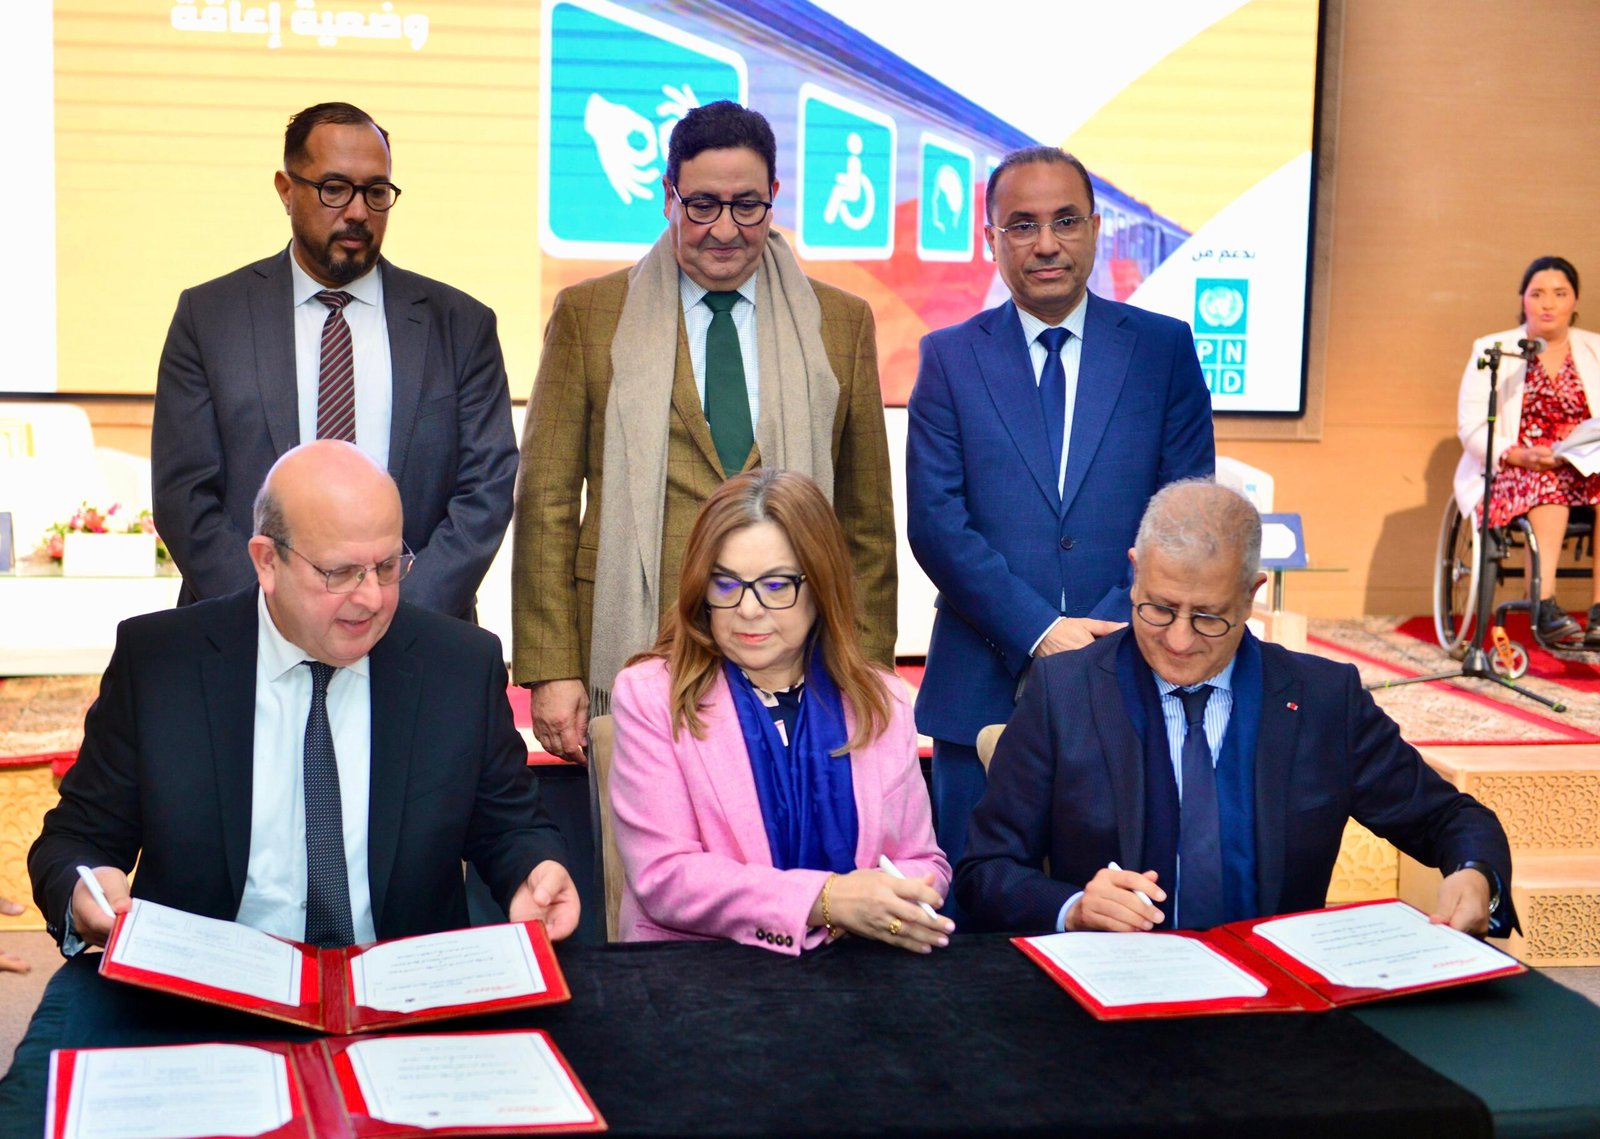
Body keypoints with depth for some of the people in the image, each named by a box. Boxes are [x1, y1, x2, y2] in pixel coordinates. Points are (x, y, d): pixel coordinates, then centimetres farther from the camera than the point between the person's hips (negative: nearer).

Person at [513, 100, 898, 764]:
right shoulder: (587, 315, 7)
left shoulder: (842, 323, 11)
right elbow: (546, 504, 4)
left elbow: (866, 520, 12)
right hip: (634, 655, -1)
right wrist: (550, 671, -3)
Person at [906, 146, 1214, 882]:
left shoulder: (1165, 349, 7)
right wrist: (1038, 632, -12)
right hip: (984, 688, 0)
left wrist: (1111, 631, -12)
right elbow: (935, 521, -2)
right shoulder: (949, 357, 6)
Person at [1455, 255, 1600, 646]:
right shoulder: (1492, 350, 9)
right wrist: (1517, 454, -19)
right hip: (1509, 475, -2)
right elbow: (1471, 426, -1)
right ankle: (1545, 610, -42)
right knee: (1547, 486, -36)